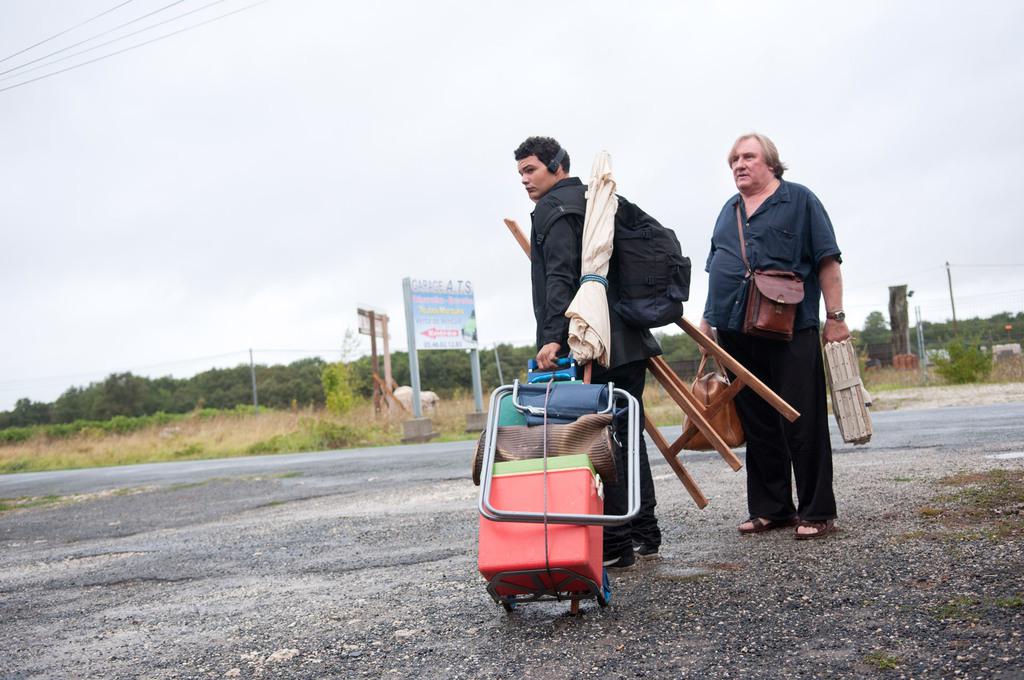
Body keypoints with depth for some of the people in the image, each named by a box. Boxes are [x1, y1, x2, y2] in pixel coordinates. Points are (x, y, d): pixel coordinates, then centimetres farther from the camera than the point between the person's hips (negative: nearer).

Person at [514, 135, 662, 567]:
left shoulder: (552, 208, -5)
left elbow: (561, 278, -18)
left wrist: (554, 336, -25)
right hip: (629, 341, 10)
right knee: (626, 434, 15)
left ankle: (615, 544, -4)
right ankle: (644, 532, 22)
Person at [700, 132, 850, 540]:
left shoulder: (799, 200, 4)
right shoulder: (728, 211, 20)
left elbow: (827, 261, -1)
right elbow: (716, 269, 25)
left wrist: (835, 317, -8)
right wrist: (708, 320, 18)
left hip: (791, 331, -5)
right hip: (736, 334, 5)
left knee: (802, 425, -5)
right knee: (757, 427, 8)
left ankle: (817, 513, 3)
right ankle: (770, 509, 16)